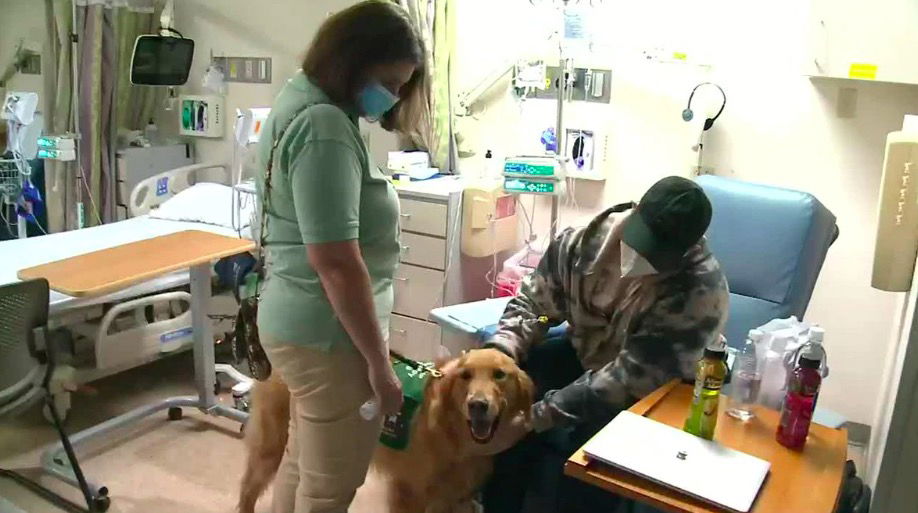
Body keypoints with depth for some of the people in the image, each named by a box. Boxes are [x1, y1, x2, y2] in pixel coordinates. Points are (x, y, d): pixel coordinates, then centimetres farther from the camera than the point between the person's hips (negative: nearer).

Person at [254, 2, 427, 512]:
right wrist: (379, 361, -18)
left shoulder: (300, 101, 11)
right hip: (328, 332, -10)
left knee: (302, 462, 24)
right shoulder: (325, 126, -21)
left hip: (296, 319, 10)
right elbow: (336, 262, -25)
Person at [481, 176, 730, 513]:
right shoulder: (587, 239, -18)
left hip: (652, 393, -4)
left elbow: (629, 378, -32)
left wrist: (535, 417, -35)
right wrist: (498, 352, -23)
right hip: (582, 355, 5)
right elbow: (533, 302, -4)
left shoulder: (701, 292, -31)